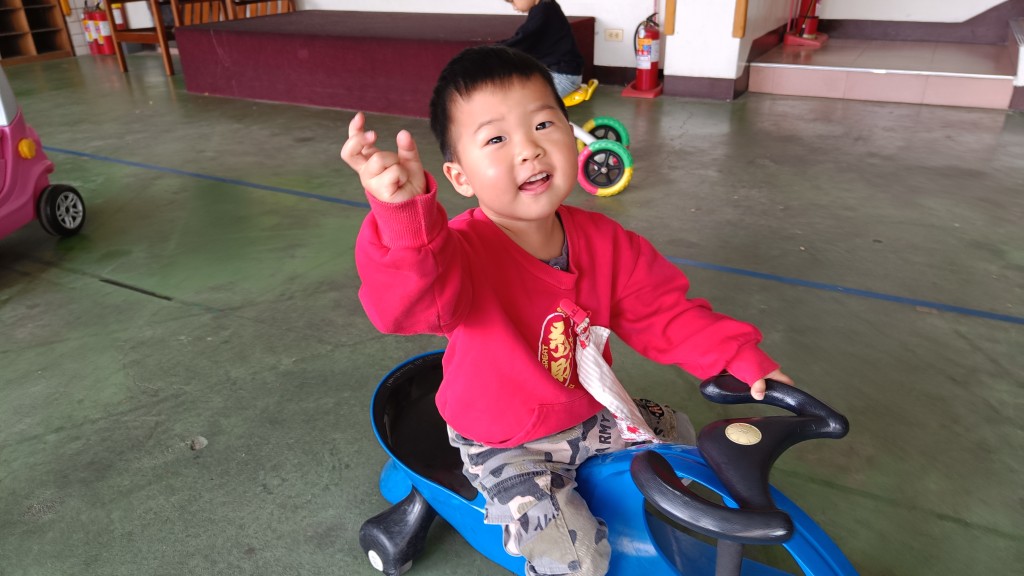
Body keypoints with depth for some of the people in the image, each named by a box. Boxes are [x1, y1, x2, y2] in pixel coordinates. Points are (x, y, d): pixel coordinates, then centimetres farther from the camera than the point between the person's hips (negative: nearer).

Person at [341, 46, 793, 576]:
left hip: (589, 414, 6)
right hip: (504, 446, -5)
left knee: (676, 435, 16)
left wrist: (741, 360, -13)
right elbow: (407, 303, -51)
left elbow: (664, 314, -3)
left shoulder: (603, 241, -12)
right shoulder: (460, 250, -30)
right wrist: (403, 209, -70)